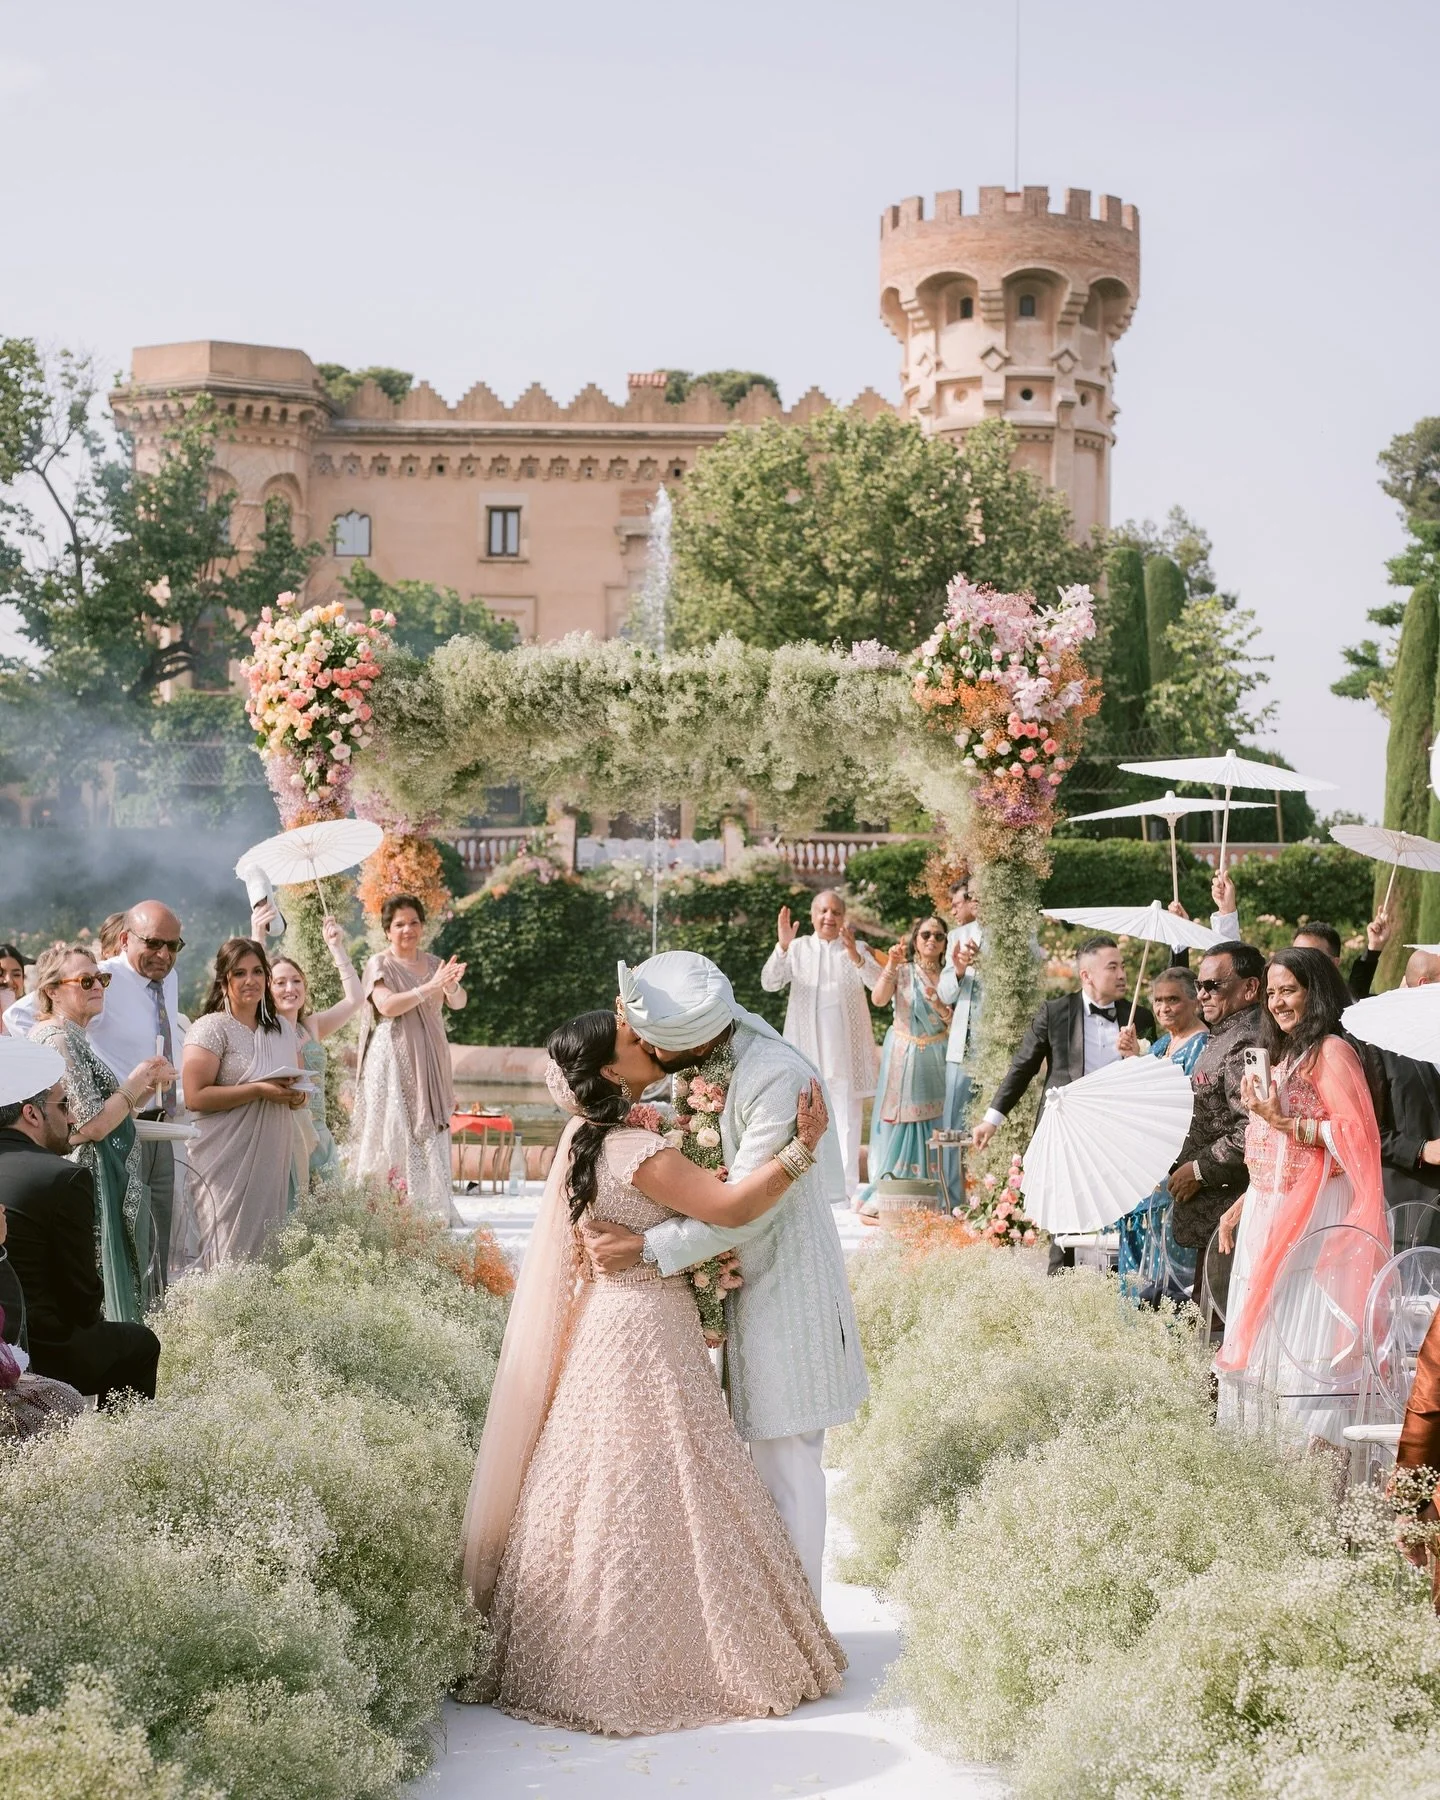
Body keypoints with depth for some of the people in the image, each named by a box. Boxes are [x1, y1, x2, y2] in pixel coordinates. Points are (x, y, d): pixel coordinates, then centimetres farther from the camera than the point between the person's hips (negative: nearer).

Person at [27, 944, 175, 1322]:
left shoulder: (75, 1037, 17)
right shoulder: (56, 1039, -14)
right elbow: (92, 1126, -20)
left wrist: (148, 1087, 6)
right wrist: (135, 1082, -9)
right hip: (89, 1188, -10)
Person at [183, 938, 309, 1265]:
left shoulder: (283, 1028, 15)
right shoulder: (211, 1029, -5)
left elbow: (300, 1082, 26)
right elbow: (195, 1096, -14)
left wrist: (298, 1095, 2)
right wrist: (259, 1090, -18)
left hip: (278, 1158, 6)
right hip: (231, 1161, -6)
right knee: (236, 1253, -9)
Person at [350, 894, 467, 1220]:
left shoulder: (433, 963, 13)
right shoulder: (380, 965, -1)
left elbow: (458, 1003, 2)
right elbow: (387, 1005, -16)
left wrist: (452, 986, -21)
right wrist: (430, 987, -22)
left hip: (429, 1064, 5)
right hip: (393, 1063, -5)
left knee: (430, 1140, 1)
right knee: (395, 1134, -9)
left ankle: (431, 1214, 4)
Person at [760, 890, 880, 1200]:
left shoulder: (857, 949, 7)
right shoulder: (798, 948, 7)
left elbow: (877, 980, -11)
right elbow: (769, 983, -5)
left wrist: (854, 954, -30)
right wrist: (782, 946, -22)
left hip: (845, 1049, 0)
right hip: (807, 1044, 0)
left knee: (847, 1114, -1)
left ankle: (846, 1187, 0)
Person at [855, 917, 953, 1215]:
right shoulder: (902, 971, -1)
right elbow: (878, 999, -18)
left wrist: (941, 1008, -17)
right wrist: (890, 967, -30)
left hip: (936, 1058, 2)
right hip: (904, 1056, -2)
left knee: (933, 1127, 1)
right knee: (899, 1123, -3)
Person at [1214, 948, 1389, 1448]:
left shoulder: (1331, 1051, -8)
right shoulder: (1283, 1054, 20)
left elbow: (1356, 1133, -18)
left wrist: (1282, 1121, -19)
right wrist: (1243, 1204, 17)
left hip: (1315, 1213, -9)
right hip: (1270, 1213, 9)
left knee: (1309, 1336, -11)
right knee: (1266, 1328, 7)